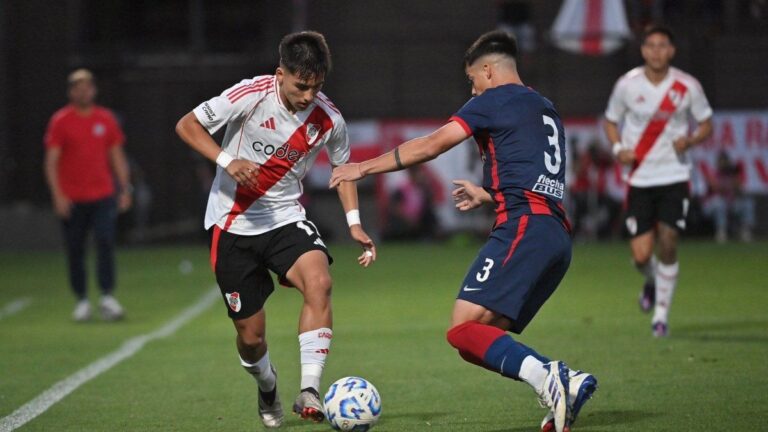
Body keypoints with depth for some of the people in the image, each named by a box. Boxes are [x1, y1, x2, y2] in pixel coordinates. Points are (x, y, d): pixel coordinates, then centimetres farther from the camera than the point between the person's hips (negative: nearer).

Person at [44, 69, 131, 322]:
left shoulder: (105, 119, 8)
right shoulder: (60, 121, -1)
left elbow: (117, 156, 13)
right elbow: (51, 161, -4)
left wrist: (124, 189, 7)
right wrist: (58, 195, -13)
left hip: (103, 196, 1)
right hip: (72, 200, -1)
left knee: (105, 242, -12)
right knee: (75, 251, 2)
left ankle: (107, 297, -12)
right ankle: (82, 300, 12)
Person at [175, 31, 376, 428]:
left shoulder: (329, 119, -8)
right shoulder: (251, 96, -17)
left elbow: (343, 167, 12)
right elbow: (187, 126, -10)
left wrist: (354, 224, 1)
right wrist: (226, 161, -26)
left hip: (286, 218, 2)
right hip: (233, 225, -2)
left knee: (319, 282, -30)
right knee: (251, 334, 2)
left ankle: (309, 392, -30)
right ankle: (267, 391, 36)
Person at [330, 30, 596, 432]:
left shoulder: (496, 99, 4)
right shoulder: (546, 110, 29)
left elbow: (431, 145, 1)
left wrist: (364, 168, 8)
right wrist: (488, 195, 48)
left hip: (524, 228, -9)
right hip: (558, 237, 9)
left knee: (463, 330, -18)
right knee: (485, 340, 9)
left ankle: (546, 377, -36)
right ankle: (566, 382, -9)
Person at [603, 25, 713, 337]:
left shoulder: (687, 86, -2)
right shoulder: (627, 84, -2)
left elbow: (706, 124, 9)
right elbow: (611, 121, 12)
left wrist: (689, 141, -12)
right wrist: (618, 149, -7)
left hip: (674, 176, 0)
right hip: (639, 179, 0)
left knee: (667, 244, -10)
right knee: (641, 256, -6)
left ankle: (661, 313, 6)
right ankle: (653, 282, 32)